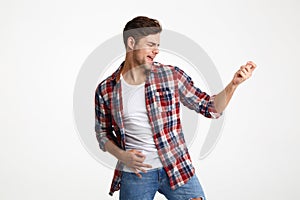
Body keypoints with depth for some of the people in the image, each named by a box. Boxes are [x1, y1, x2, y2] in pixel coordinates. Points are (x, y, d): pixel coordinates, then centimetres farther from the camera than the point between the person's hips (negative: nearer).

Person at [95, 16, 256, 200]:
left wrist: (234, 84, -12)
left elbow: (210, 108, 3)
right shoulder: (106, 89, -2)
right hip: (134, 173, 0)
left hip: (177, 169, 1)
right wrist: (122, 155, -7)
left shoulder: (172, 75, -1)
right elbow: (103, 132, 10)